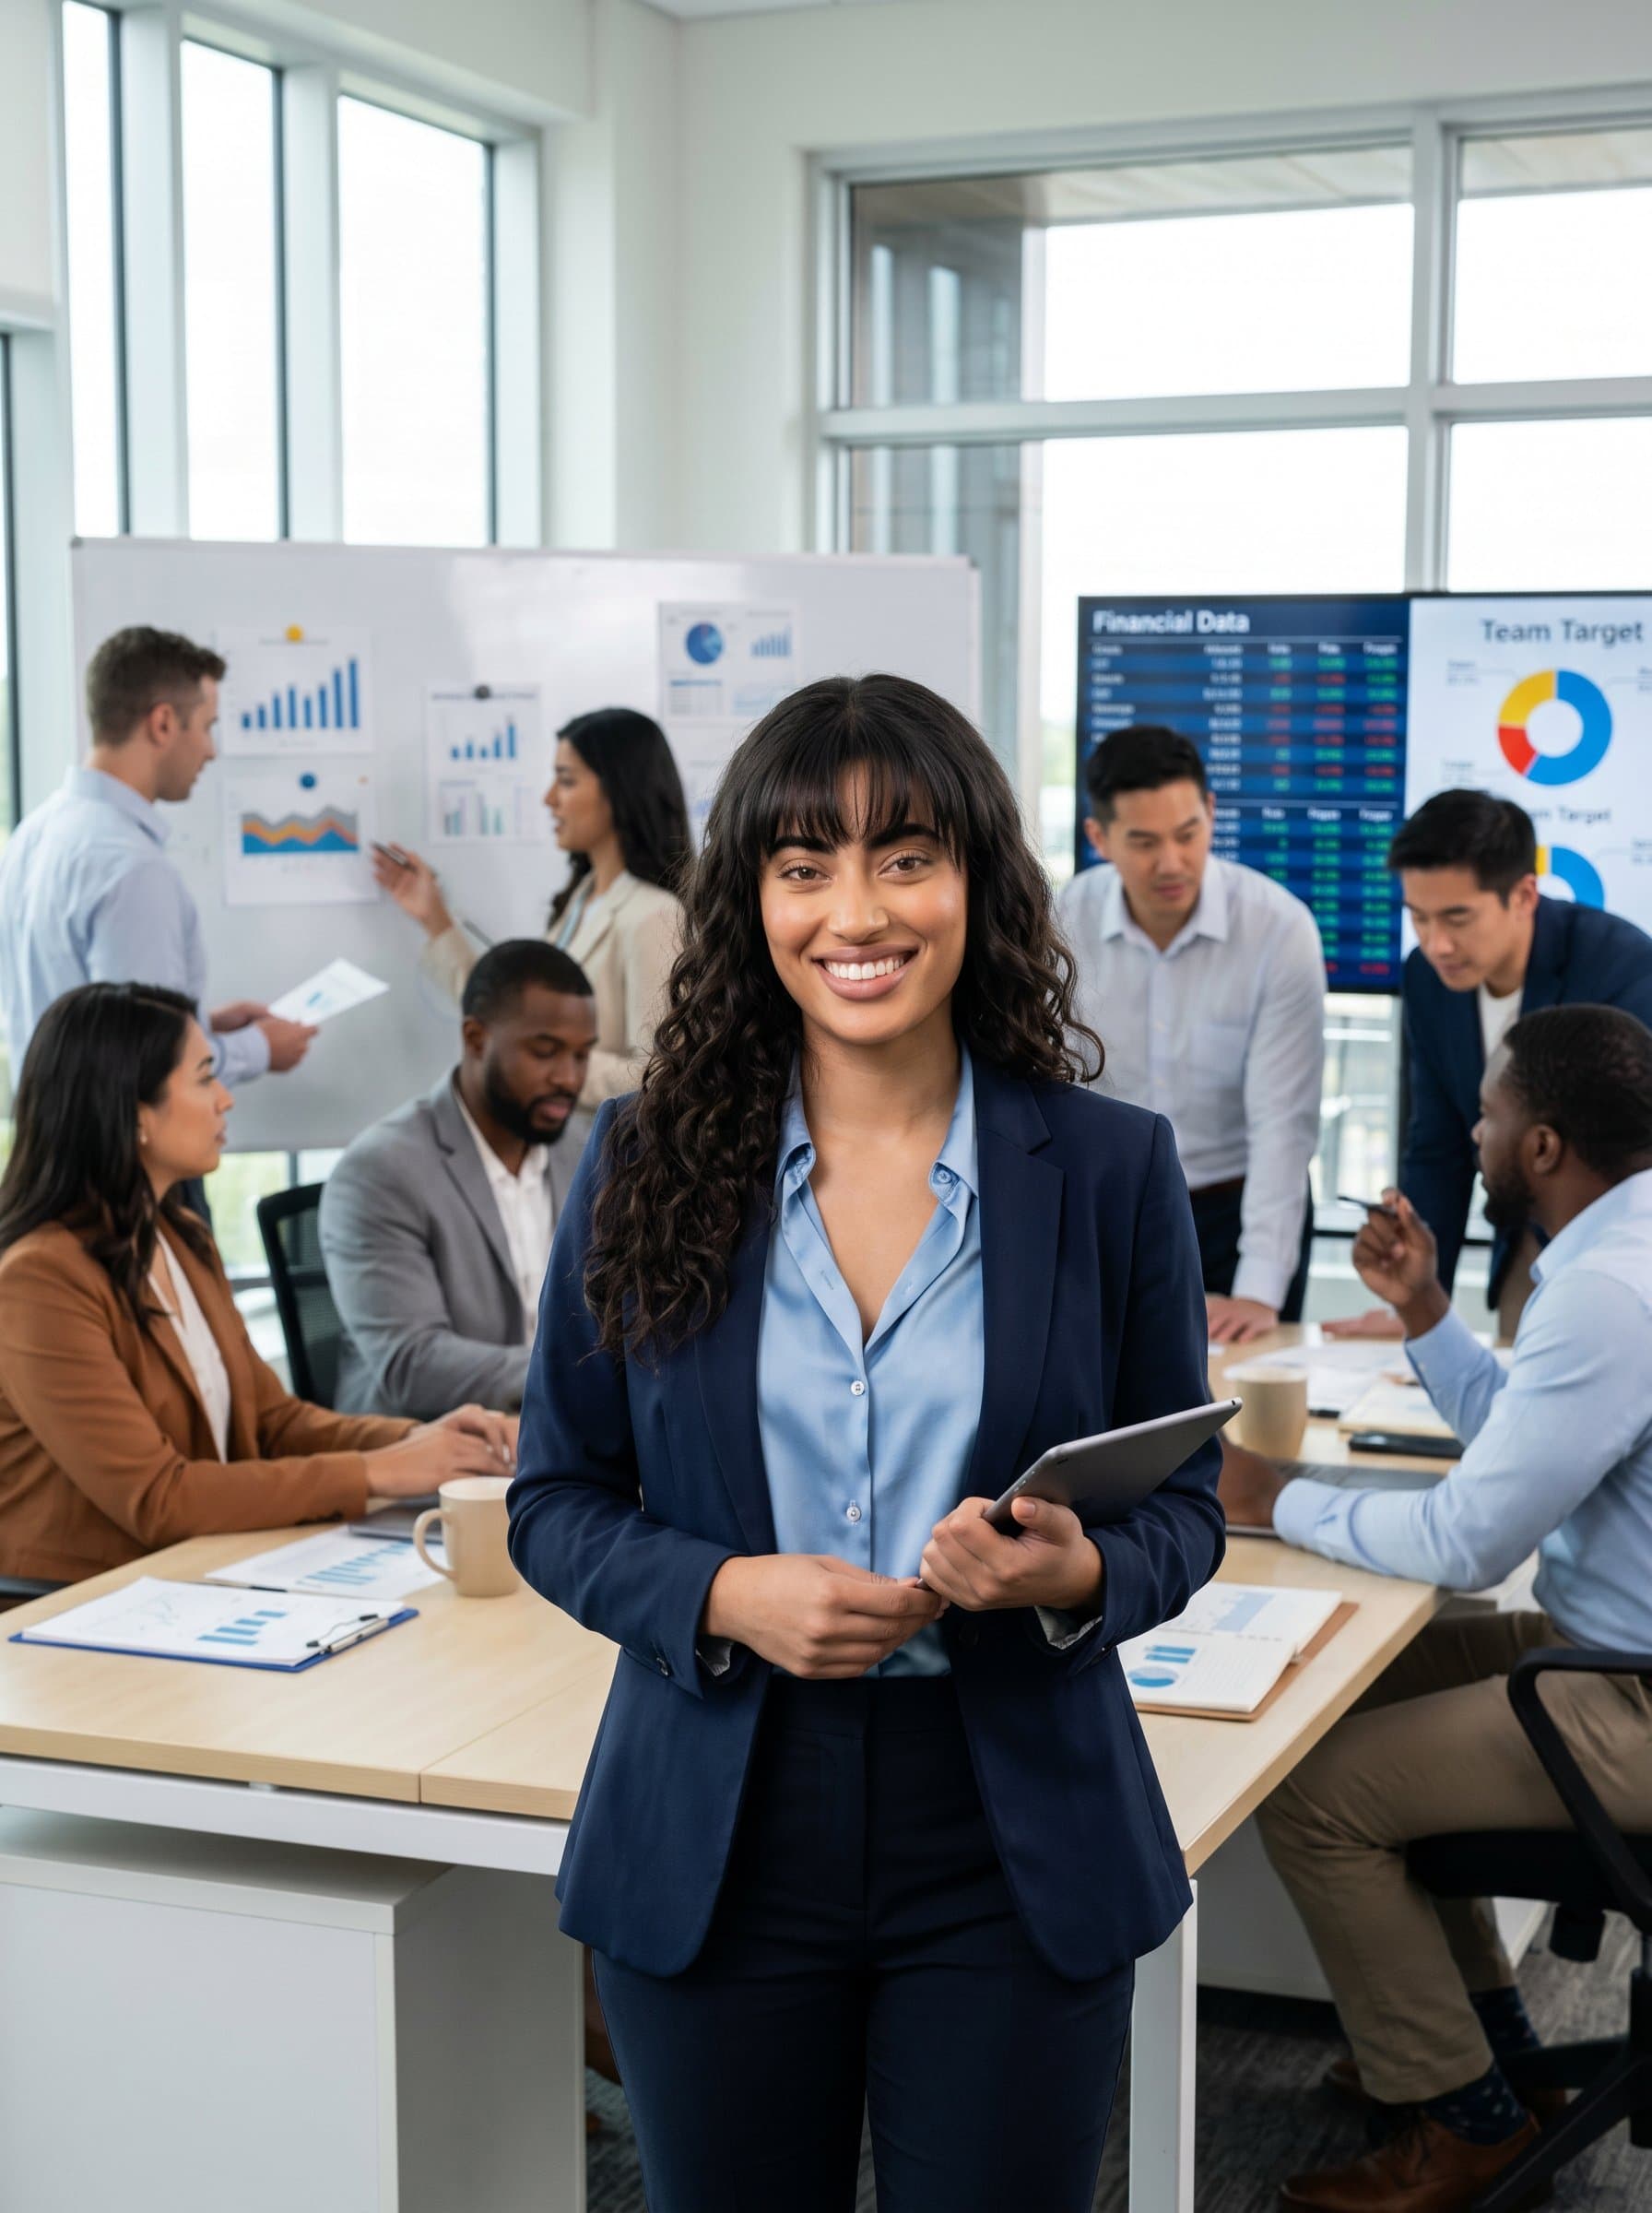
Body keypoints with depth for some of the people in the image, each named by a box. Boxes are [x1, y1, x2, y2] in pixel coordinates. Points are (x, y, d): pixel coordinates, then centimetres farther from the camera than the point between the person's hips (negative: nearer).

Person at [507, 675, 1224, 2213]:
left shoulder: (1111, 1168, -3)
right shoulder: (646, 1165, -2)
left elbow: (1184, 1502, 4)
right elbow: (554, 1499, 3)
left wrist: (1078, 1573, -19)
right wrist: (724, 1596, -16)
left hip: (1014, 1855, 0)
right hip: (717, 1851, 1)